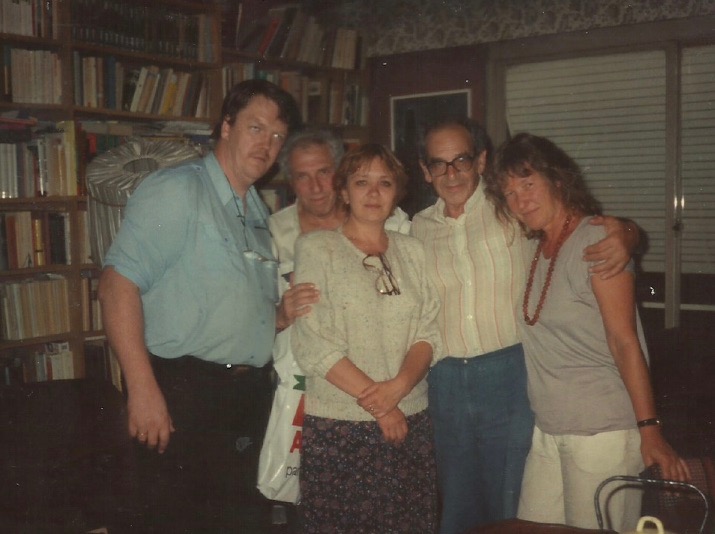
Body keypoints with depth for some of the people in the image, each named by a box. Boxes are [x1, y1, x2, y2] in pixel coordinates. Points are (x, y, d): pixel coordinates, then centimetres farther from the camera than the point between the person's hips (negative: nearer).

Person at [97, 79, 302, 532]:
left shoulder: (257, 210, 15)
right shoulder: (176, 190, -11)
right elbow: (118, 285, -19)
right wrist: (143, 389, -23)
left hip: (249, 391, 8)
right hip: (186, 390, -8)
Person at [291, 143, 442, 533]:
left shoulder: (411, 250, 11)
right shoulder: (316, 248, -2)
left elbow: (429, 333, 6)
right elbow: (312, 344, -9)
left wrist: (398, 386, -13)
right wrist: (375, 403, -12)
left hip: (410, 421, 4)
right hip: (338, 427, -3)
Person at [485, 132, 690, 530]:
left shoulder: (595, 239, -11)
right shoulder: (537, 248, 11)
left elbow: (624, 342, -16)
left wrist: (650, 429, -17)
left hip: (602, 431, -7)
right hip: (548, 430, 7)